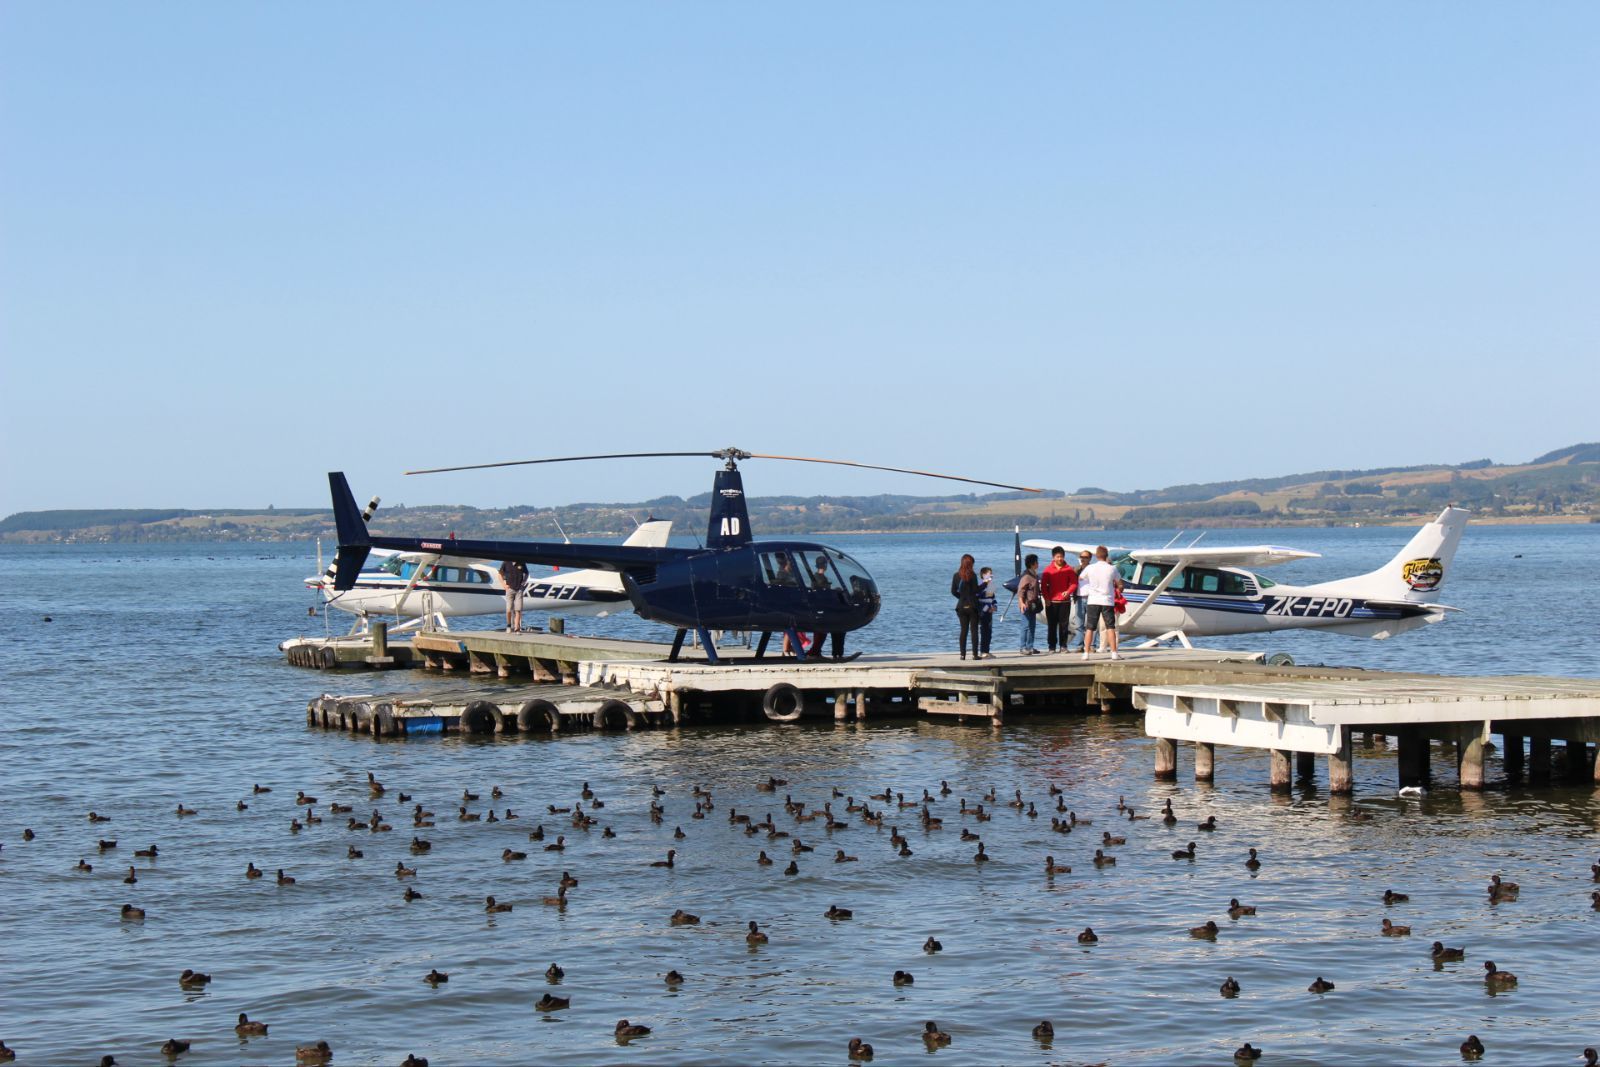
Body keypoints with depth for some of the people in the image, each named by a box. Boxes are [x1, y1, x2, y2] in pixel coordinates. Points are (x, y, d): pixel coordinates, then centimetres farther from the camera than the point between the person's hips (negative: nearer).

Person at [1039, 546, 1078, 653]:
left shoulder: (1069, 570, 5)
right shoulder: (1048, 570, 4)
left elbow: (1074, 583, 2)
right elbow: (1043, 585, 3)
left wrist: (1068, 592, -17)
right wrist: (1046, 598, -8)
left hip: (1065, 601, 0)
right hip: (1051, 601, 0)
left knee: (1064, 624, 1)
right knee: (1051, 625, 1)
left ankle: (1063, 646, 7)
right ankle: (1052, 646, 5)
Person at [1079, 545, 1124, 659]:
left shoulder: (1089, 568, -2)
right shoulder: (1112, 569, -3)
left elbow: (1080, 578, 16)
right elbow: (1120, 585, 6)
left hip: (1093, 601, 1)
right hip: (1107, 601, -1)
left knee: (1089, 628, 5)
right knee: (1110, 627, 3)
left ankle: (1086, 653, 2)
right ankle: (1114, 653, -3)